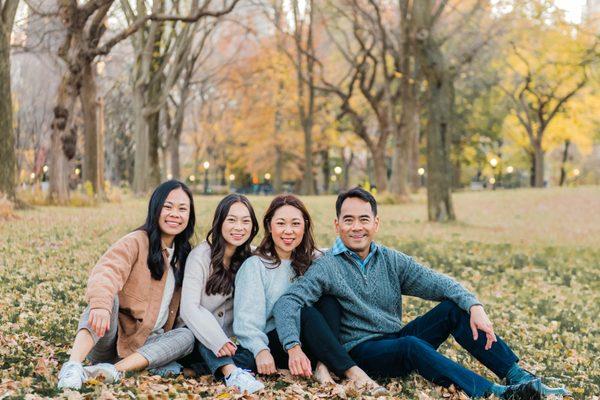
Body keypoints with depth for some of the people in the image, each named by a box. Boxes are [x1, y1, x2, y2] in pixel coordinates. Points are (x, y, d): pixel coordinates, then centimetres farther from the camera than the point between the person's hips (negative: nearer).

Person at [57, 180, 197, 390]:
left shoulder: (183, 254, 12)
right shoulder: (137, 242, -9)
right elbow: (107, 271, -30)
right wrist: (100, 305, -50)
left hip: (143, 345, 5)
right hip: (109, 338, -5)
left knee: (186, 336, -20)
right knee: (109, 296, -32)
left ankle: (116, 369, -35)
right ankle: (72, 366, -50)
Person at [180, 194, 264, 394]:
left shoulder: (250, 257, 5)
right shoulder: (201, 255, -10)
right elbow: (189, 308, -21)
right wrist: (218, 342, -33)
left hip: (229, 342, 4)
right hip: (200, 343, -3)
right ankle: (231, 372, -53)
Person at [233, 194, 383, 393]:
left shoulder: (311, 261, 14)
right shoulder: (255, 265, -3)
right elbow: (247, 318, -15)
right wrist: (261, 351, -31)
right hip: (271, 344, -4)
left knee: (329, 300, -21)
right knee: (306, 313, -31)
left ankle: (322, 366, -33)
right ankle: (352, 371, -36)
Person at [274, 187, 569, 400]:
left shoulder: (392, 261, 7)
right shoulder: (327, 267, -7)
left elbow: (438, 283, -3)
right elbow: (287, 303, -20)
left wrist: (474, 306, -22)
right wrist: (294, 347, -38)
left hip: (398, 340, 6)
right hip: (362, 351, -5)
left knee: (453, 307, -14)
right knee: (411, 345, -36)